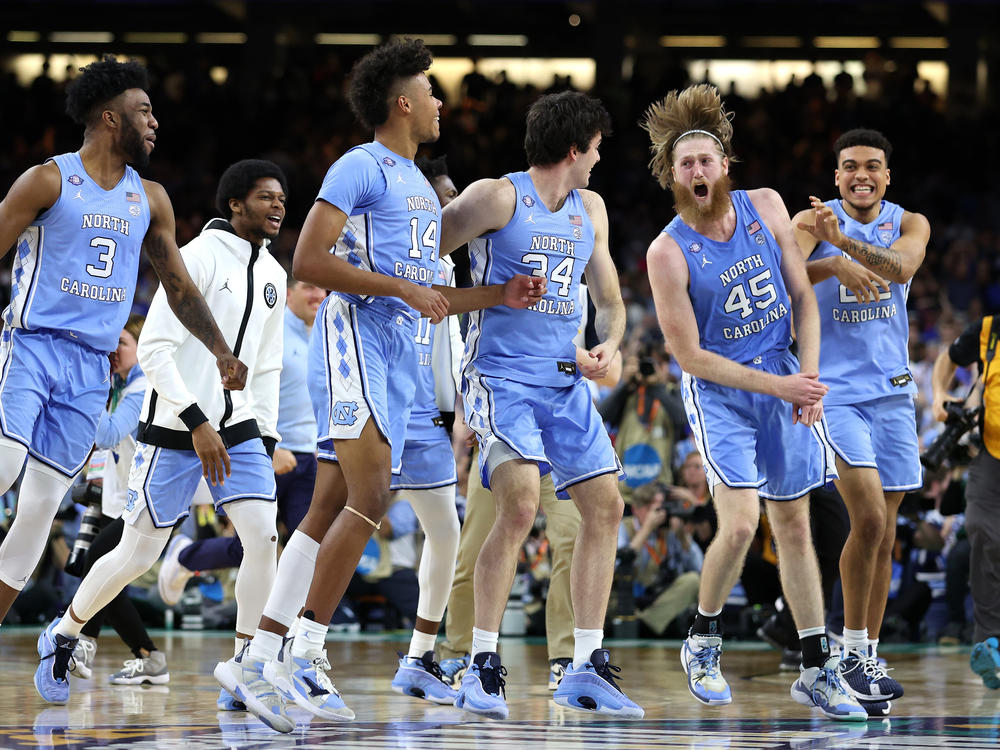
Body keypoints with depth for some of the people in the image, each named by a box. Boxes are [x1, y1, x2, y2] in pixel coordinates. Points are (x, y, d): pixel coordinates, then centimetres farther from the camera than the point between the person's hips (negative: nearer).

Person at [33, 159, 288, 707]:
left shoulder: (272, 276, 10)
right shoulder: (198, 256, -13)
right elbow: (154, 348, -18)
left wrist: (266, 439, 12)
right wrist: (197, 424, -23)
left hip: (238, 428, 6)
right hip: (174, 431, -6)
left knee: (263, 538, -14)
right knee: (138, 554, 0)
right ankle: (62, 637, 25)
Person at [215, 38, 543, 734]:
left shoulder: (422, 186, 24)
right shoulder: (362, 167, -5)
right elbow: (308, 260, -14)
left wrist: (500, 295, 20)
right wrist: (403, 289, -16)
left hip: (398, 351, 9)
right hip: (356, 336, -9)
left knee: (331, 509, 5)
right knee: (370, 496, -21)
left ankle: (260, 659, 5)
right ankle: (304, 656, -22)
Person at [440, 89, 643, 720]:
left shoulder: (590, 209, 13)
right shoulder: (496, 197, -10)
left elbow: (610, 301, 20)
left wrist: (609, 345, 0)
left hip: (566, 382, 8)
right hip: (501, 377, -8)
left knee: (606, 505, 3)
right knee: (521, 504, -24)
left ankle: (587, 669, 11)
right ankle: (483, 668, -17)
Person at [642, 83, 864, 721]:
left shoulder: (766, 208, -3)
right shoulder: (669, 253, -17)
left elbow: (803, 296, 6)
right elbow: (689, 356, -14)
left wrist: (810, 377, -6)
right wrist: (777, 385, -17)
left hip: (786, 383, 5)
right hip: (719, 391, -4)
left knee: (795, 524, 9)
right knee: (740, 523, -19)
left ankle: (818, 669, 15)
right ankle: (704, 642, 6)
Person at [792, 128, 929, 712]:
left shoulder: (909, 224, 5)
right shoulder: (812, 221, -3)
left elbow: (902, 266, -17)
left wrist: (842, 240, -32)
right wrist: (834, 265, -38)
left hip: (892, 390, 4)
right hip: (835, 390, -4)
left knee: (884, 534, 7)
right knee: (868, 520, -17)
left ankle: (869, 657, 16)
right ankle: (852, 650, -4)